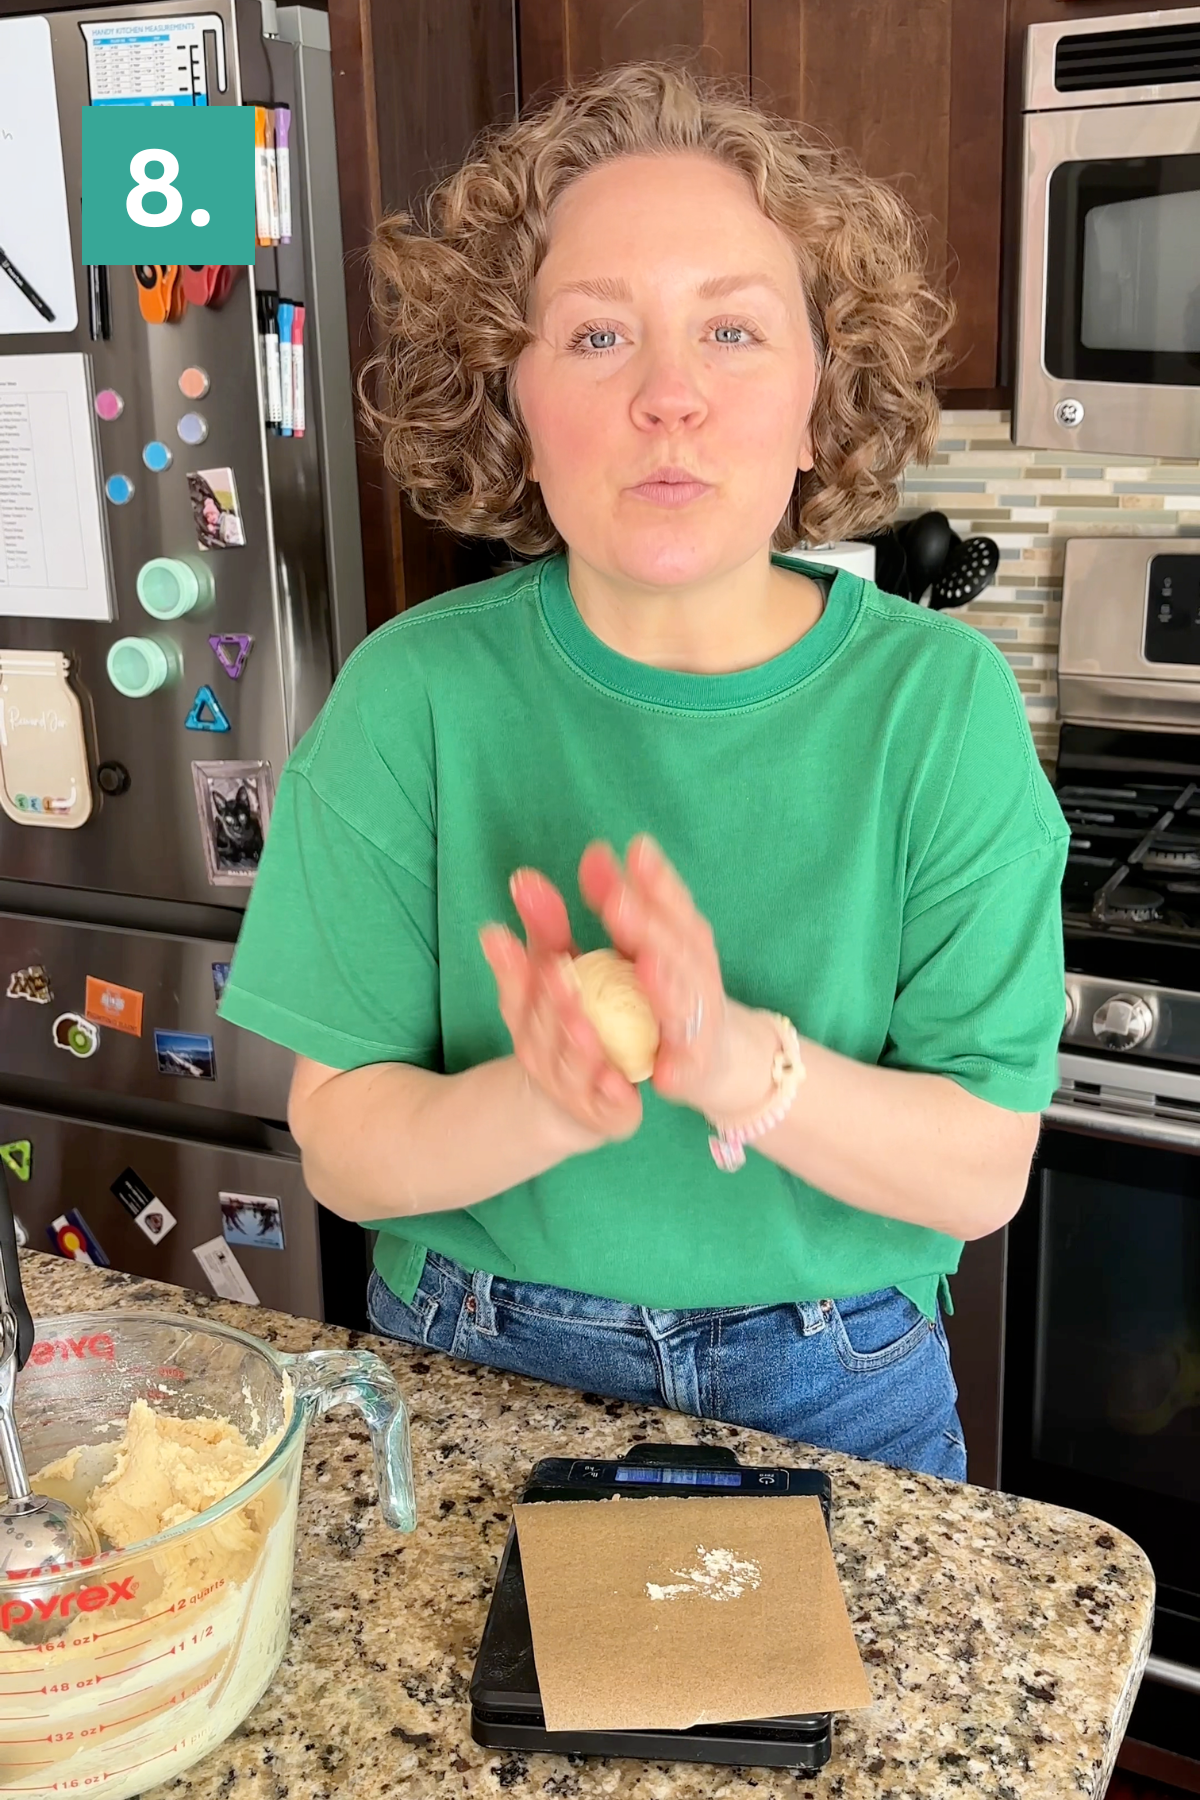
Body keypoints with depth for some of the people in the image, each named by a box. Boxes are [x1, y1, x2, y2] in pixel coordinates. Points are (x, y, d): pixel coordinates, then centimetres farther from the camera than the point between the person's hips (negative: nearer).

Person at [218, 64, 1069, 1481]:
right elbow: (341, 1150, -12)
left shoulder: (939, 699, -14)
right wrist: (540, 1100, -33)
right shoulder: (415, 692, -14)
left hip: (832, 1395, 1)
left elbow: (985, 1171, -15)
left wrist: (738, 1060, -33)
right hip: (470, 1370, 0)